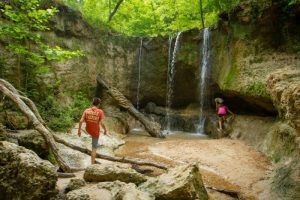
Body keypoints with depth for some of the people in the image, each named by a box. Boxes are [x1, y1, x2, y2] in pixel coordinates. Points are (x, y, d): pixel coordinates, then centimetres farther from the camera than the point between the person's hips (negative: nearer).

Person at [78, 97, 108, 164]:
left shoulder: (86, 110, -10)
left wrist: (79, 130, 1)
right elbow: (102, 123, -22)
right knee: (94, 148, 9)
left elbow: (81, 121, -12)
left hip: (88, 130, 3)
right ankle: (92, 163, 13)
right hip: (95, 131, -3)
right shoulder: (100, 112, -19)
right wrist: (105, 130, -6)